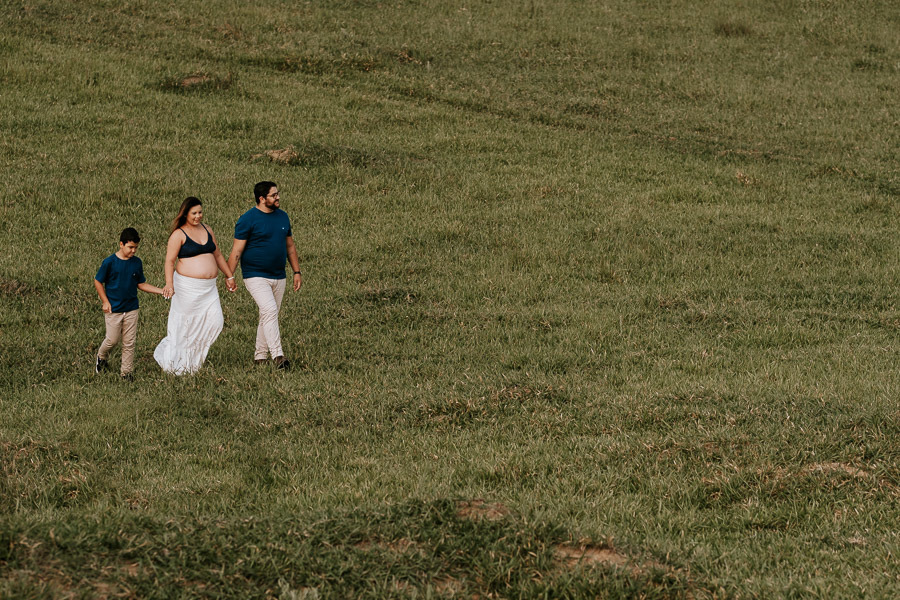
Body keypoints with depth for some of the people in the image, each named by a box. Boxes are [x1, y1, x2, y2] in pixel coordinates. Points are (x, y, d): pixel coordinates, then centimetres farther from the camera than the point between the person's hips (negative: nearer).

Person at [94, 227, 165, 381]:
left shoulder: (137, 263, 2)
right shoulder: (109, 262, -11)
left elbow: (141, 284, 11)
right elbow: (98, 282, -2)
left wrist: (161, 291, 1)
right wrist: (105, 301, -8)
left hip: (131, 309, 3)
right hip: (113, 309, -3)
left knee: (129, 342, 5)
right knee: (112, 340, 2)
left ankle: (127, 371, 16)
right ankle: (101, 357, 33)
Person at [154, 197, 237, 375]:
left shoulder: (206, 230, 13)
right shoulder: (179, 235, -7)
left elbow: (218, 256, 23)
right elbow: (170, 261, -12)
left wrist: (229, 276, 22)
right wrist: (169, 284, -24)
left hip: (208, 287, 6)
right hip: (188, 285, -6)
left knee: (215, 321, -5)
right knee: (184, 324, -1)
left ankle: (195, 355, 13)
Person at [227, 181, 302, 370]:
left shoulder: (282, 217, 10)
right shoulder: (248, 219, -9)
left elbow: (290, 246, 18)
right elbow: (237, 251, -9)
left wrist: (297, 272, 14)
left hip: (278, 277, 6)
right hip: (256, 276, -6)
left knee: (268, 316, 10)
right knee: (270, 311, -21)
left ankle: (260, 356, 20)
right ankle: (277, 356, -27)